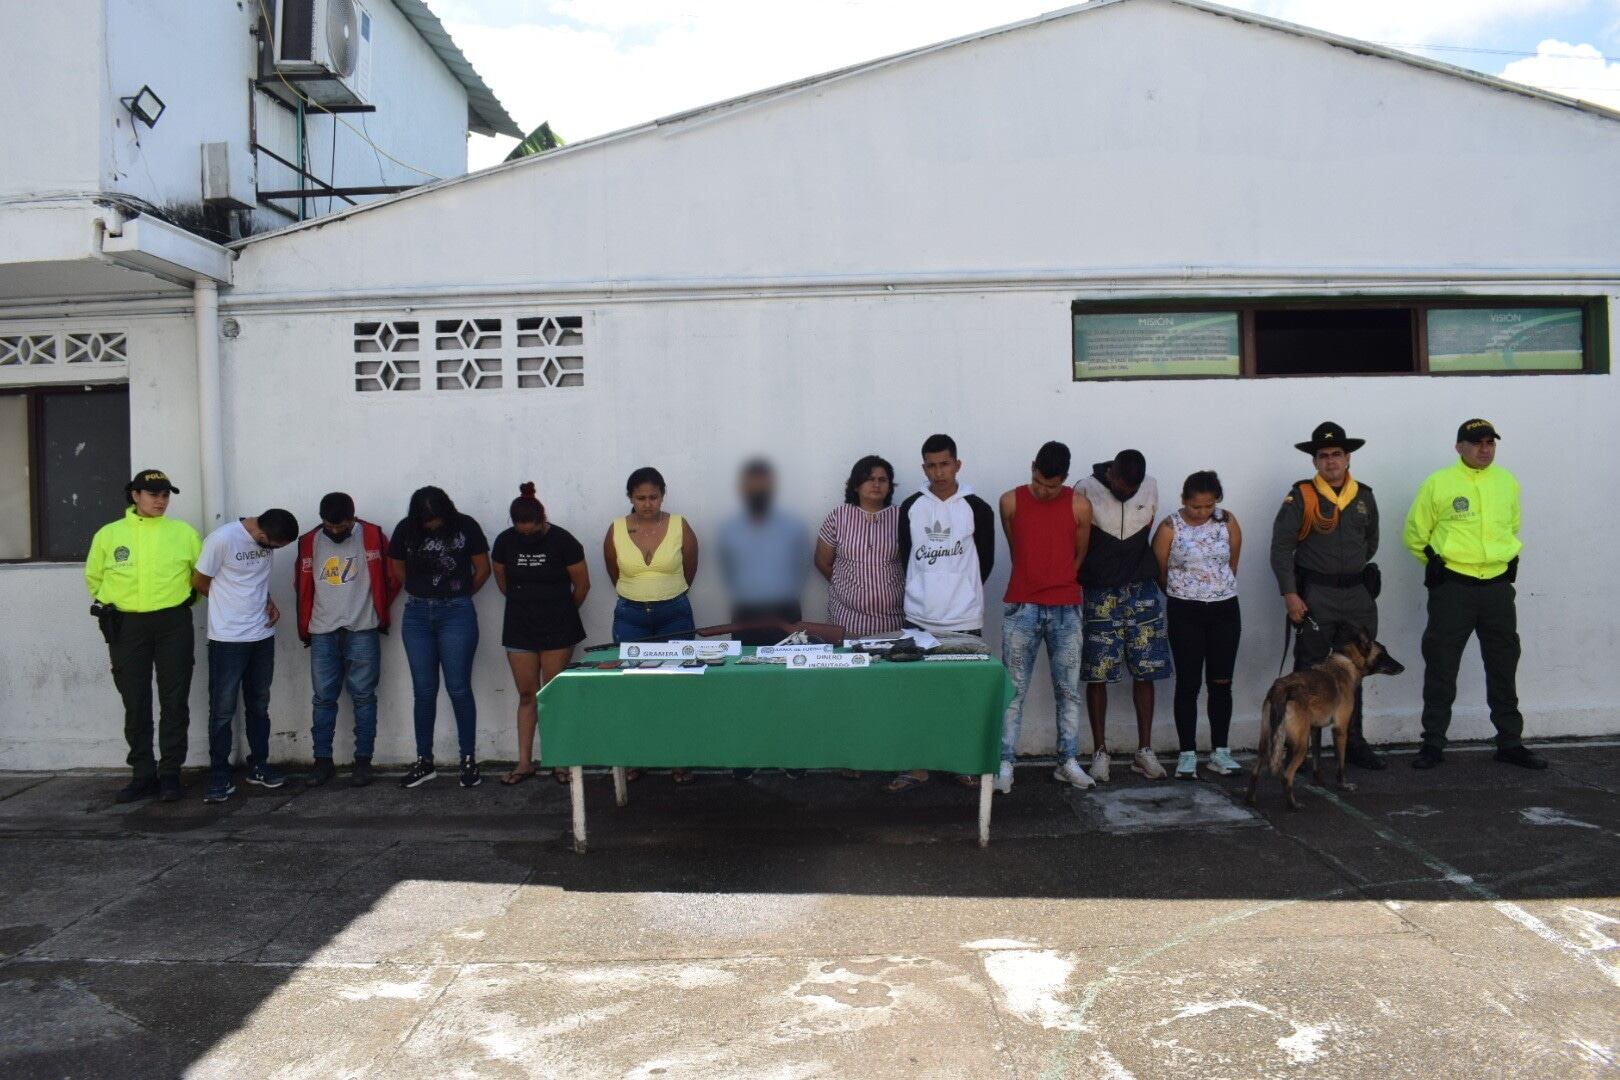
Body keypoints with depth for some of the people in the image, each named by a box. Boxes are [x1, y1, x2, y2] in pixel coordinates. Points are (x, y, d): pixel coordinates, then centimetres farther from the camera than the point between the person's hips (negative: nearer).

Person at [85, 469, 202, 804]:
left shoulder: (184, 532, 2)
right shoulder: (108, 534, 3)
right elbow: (93, 578, 15)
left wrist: (184, 602, 8)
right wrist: (110, 606, 10)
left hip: (173, 625, -1)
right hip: (126, 627, 1)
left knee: (174, 702, 1)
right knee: (135, 704, 5)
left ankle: (170, 773, 10)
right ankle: (143, 775, 15)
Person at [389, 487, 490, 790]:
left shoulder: (465, 526, -5)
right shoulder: (406, 529, 2)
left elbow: (483, 569, 2)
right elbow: (398, 568, 13)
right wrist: (425, 594, 10)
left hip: (457, 614, -3)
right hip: (417, 615, 3)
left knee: (458, 688, -4)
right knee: (424, 691, 6)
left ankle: (469, 760, 4)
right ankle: (424, 761, 14)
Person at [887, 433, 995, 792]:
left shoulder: (977, 508, -3)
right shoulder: (910, 507, 3)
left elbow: (986, 561, 4)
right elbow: (906, 557, 10)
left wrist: (960, 592, 9)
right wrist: (926, 592, 9)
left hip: (964, 620, -1)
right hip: (919, 618, 2)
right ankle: (917, 765, 14)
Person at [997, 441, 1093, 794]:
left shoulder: (1080, 506, -2)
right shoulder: (1011, 501, -2)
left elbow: (1080, 555, 9)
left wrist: (1058, 582, 11)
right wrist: (1034, 579, 11)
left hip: (1065, 609, 1)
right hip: (1021, 606, -1)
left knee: (1068, 689, 7)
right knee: (1014, 689, 0)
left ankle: (1068, 761, 16)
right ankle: (1005, 764, 3)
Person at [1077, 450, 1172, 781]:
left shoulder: (1151, 487, 1)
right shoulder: (1086, 490, -11)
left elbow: (1146, 534, 13)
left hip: (1142, 591, 3)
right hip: (1099, 593, -3)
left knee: (1145, 672, 5)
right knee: (1097, 675, -1)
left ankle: (1144, 750, 15)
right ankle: (1100, 752, 10)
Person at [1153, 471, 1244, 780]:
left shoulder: (1228, 522, -1)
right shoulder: (1170, 528, -9)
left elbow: (1232, 565, 10)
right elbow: (1159, 572, -1)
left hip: (1225, 610, 3)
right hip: (1185, 612, -3)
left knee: (1221, 682, 7)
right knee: (1188, 684, -1)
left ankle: (1220, 751, 15)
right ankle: (1187, 754, 5)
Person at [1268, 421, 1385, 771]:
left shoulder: (1364, 496, 8)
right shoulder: (1300, 497, -7)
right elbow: (1281, 548, -9)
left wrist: (1351, 569, 15)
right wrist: (1290, 594, -14)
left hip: (1358, 595, 5)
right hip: (1314, 597, -5)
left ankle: (1352, 743, 24)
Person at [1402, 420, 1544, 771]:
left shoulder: (1508, 482, 8)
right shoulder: (1438, 483, -5)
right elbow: (1415, 535, 2)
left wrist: (1509, 557, 13)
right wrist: (1438, 562, 1)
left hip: (1498, 586, 4)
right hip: (1452, 587, -4)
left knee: (1504, 667, 11)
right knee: (1441, 667, 1)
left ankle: (1510, 742, 23)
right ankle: (1433, 743, 9)